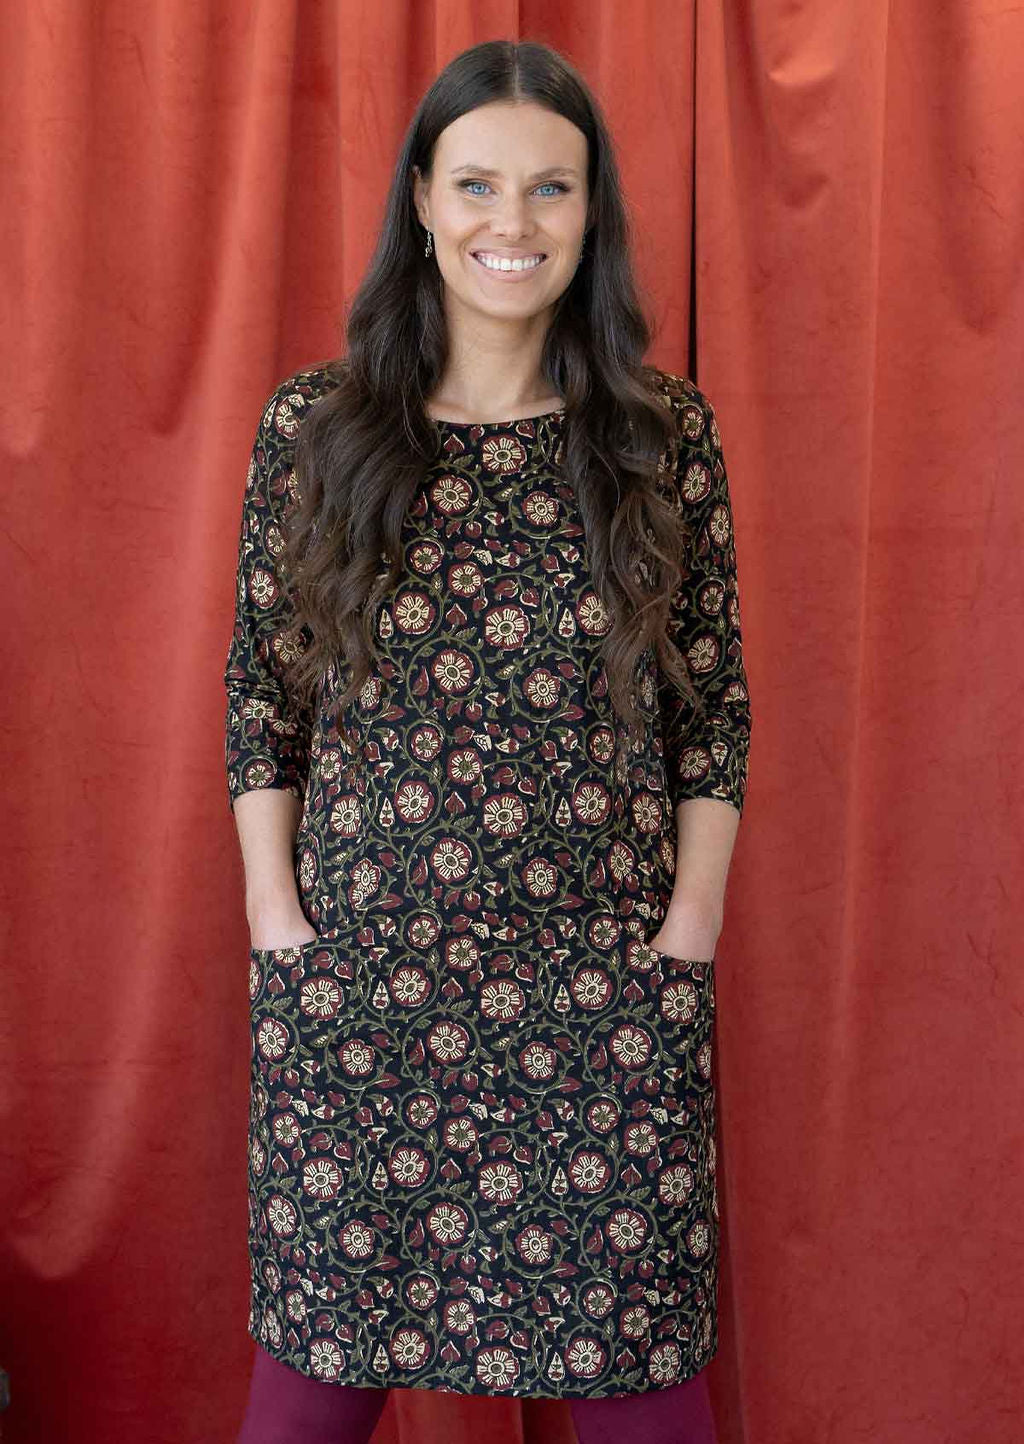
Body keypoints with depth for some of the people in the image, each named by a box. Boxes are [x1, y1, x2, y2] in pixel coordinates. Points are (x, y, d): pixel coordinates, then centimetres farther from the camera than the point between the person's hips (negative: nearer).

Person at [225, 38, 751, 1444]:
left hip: (611, 984, 0)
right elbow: (261, 696, 5)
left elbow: (714, 710, 5)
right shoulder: (312, 426, 2)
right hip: (356, 963, 1)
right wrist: (276, 916, -1)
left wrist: (689, 929, -2)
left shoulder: (666, 434, 2)